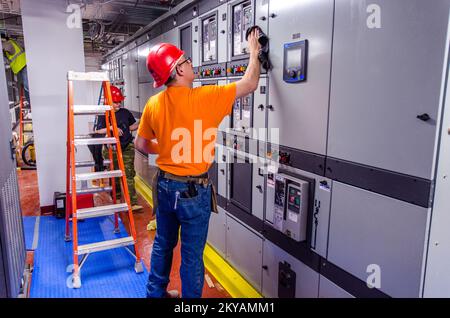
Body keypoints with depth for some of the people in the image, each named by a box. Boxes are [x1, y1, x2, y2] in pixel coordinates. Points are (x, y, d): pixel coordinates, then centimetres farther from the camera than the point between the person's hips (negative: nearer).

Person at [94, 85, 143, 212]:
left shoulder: (125, 112, 6)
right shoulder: (104, 115, -5)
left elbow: (132, 126, 17)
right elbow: (98, 131, -13)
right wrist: (111, 128, -25)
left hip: (127, 147, 2)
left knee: (128, 174, -5)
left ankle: (132, 202, -8)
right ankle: (116, 197, 36)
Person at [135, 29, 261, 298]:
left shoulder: (154, 104, -3)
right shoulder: (204, 98, -19)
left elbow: (141, 144, 9)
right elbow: (250, 84, -9)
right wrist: (254, 54, 7)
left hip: (164, 185, 6)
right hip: (193, 190, -6)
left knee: (163, 243, 24)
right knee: (192, 254, 10)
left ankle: (156, 292, 42)